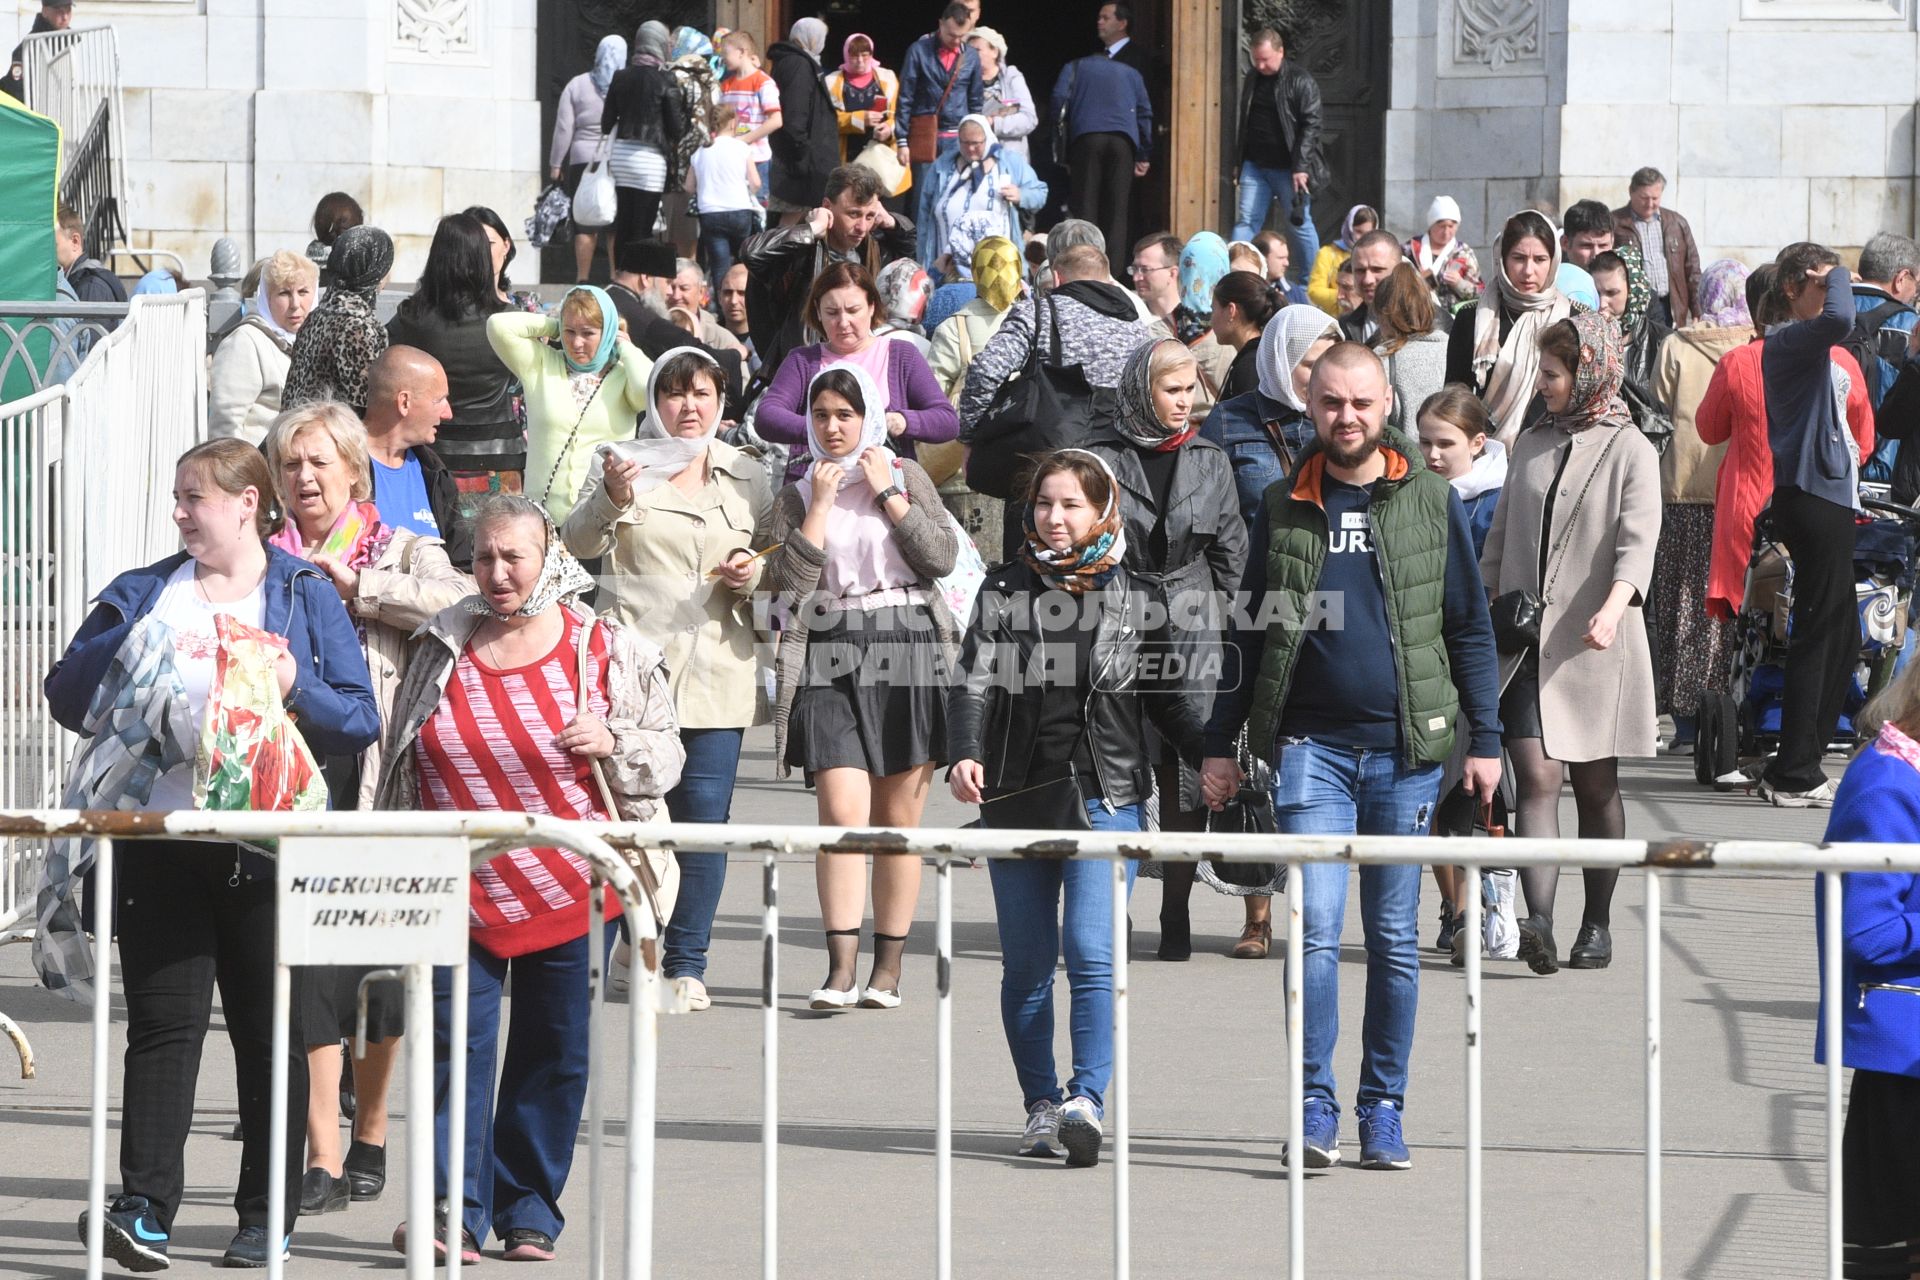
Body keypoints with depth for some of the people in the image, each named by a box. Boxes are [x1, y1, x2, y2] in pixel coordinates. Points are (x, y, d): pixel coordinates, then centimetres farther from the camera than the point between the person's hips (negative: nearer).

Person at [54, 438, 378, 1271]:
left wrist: (295, 686, -14)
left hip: (267, 845, -1)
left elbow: (361, 722, 2)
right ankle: (145, 1208, -10)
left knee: (269, 1030, 4)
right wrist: (122, 655, -9)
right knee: (163, 1023, -5)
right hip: (160, 841, 1)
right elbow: (66, 694, 7)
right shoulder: (142, 595, 14)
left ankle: (266, 1215, 11)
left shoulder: (307, 598, 6)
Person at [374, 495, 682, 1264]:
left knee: (555, 1056, 5)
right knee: (454, 1044, -7)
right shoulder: (441, 650, 7)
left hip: (571, 896, -1)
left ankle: (529, 1212, 16)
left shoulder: (605, 651, 0)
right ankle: (454, 1210, -7)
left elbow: (665, 758, 6)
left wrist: (613, 742, -15)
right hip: (459, 894, 1)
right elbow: (400, 767, 17)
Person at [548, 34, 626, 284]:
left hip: (583, 161, 1)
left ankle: (582, 279, 2)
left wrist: (555, 164, 8)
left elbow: (564, 129, 3)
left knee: (586, 224, 3)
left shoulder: (577, 85, 4)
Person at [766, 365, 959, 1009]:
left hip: (908, 645, 0)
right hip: (831, 658, 0)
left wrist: (889, 494, -3)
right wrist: (820, 504, -5)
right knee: (843, 811, -14)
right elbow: (789, 581, -3)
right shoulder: (797, 494, 12)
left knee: (898, 818, 3)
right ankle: (840, 969, -17)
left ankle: (888, 967, 11)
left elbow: (942, 558, -1)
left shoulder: (906, 476, 11)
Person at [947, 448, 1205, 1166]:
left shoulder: (1133, 596, 5)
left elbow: (1165, 700, 11)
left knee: (1091, 953, -14)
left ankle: (1087, 1101, -21)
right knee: (1026, 964, 6)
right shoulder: (1005, 590, 6)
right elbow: (973, 680, -3)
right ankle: (1041, 1106, 15)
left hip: (1106, 798, -2)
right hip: (1016, 799, 2)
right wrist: (965, 754, -22)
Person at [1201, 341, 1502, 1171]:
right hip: (1310, 744, 0)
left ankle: (1383, 1110, 13)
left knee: (1394, 937, 6)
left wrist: (1485, 738, 3)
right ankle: (1316, 1108, -8)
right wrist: (1221, 742, 10)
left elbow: (1470, 628, 8)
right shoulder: (1284, 509, 8)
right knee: (1316, 925, -10)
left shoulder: (1432, 503, 5)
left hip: (1405, 747, 0)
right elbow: (1248, 631, 13)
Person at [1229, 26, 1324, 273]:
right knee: (1245, 222, 0)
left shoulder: (1301, 81, -9)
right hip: (1255, 166, 6)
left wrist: (1301, 167, -18)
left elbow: (1310, 126, -13)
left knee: (1298, 224, 1)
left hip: (1288, 168, -6)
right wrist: (1240, 164, 16)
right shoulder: (1251, 81, 11)